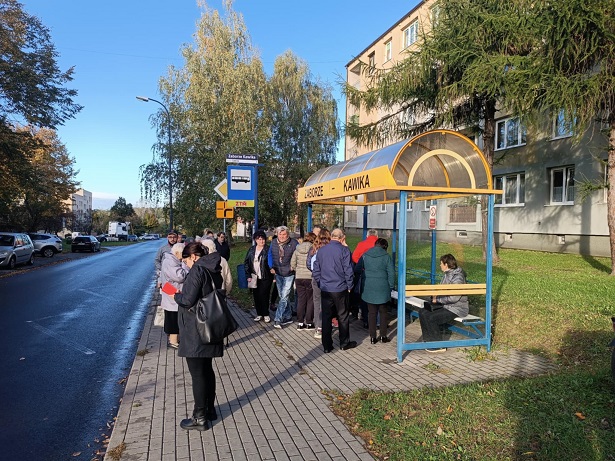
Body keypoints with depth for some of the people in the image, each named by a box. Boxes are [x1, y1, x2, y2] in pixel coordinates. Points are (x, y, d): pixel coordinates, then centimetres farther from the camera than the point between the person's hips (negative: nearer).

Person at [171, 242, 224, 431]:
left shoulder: (197, 270, -16)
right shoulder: (214, 271, 10)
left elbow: (188, 300, -21)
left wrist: (176, 296, -1)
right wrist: (183, 295, 16)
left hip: (195, 332, -9)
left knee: (197, 373, 2)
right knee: (207, 369, 19)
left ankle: (200, 417, 12)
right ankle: (210, 409, 32)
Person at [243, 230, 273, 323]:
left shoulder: (268, 249, -4)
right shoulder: (251, 250, 8)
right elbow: (246, 262, 9)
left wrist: (274, 275, -14)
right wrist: (248, 275, 1)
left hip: (265, 277, -4)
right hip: (254, 277, 4)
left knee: (263, 295, -5)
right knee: (256, 296, 8)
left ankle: (266, 314, 10)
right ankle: (259, 314, 21)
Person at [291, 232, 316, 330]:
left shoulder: (297, 250, 3)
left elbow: (292, 265, 5)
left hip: (299, 277, 4)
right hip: (310, 277, -4)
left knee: (301, 300, 11)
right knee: (310, 300, 8)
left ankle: (300, 323, 16)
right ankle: (309, 323, 13)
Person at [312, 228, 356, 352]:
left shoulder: (321, 250, 4)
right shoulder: (344, 250, -10)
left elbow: (315, 271, 7)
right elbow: (348, 271, -11)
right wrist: (349, 286, 1)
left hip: (325, 290, 4)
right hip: (340, 289, -3)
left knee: (326, 317, 9)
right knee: (343, 316, 11)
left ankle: (327, 346, 13)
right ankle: (344, 343, 22)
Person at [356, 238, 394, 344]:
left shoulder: (365, 255, 2)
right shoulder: (387, 257, -4)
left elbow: (358, 270, 6)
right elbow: (391, 273, -5)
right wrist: (391, 286, 5)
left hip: (368, 289, 2)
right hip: (382, 289, -2)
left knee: (372, 312, 9)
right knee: (383, 312, 13)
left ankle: (373, 337, 10)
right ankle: (383, 335, 16)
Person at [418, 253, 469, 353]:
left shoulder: (458, 277, -20)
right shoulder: (447, 274, 10)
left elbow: (454, 298, -26)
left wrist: (438, 299, -16)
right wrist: (436, 295, 3)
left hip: (456, 308, -9)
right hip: (446, 305, 10)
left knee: (431, 318, -22)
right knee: (423, 312, -3)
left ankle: (440, 346, -8)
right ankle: (428, 340, 5)